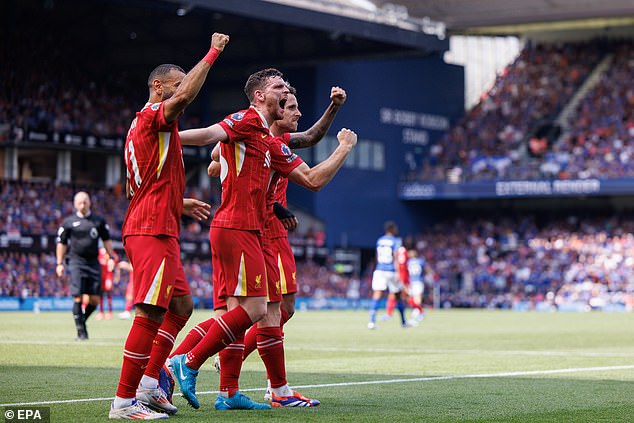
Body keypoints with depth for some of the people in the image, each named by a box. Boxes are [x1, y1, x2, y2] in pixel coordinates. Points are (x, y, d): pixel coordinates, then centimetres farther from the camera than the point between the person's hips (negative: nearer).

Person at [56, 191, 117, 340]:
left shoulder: (98, 221, 9)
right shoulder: (69, 222, 4)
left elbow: (106, 241, 16)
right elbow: (61, 243, 9)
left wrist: (113, 258, 8)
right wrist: (59, 263, 4)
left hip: (93, 262, 2)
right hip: (77, 262, -2)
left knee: (95, 299, -2)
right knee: (78, 297, -11)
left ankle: (83, 319, 24)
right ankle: (80, 330, -4)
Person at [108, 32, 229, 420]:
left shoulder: (143, 126, 23)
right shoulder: (152, 116, -7)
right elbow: (184, 97, -28)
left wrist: (181, 204, 27)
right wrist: (212, 53, -19)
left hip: (157, 230, 11)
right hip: (153, 231, -11)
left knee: (181, 306, 15)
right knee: (151, 314, -12)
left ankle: (148, 386, 15)